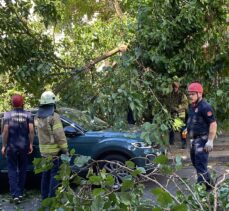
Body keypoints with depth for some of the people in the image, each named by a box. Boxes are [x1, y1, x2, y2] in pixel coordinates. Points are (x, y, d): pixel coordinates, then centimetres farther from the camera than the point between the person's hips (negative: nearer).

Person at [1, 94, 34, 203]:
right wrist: (30, 144, 0)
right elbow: (31, 130, -9)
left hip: (11, 146, -1)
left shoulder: (8, 114, -4)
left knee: (12, 170, 4)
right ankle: (20, 193, 22)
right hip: (24, 146, 2)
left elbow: (5, 130, -10)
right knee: (22, 170, 15)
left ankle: (15, 194, -5)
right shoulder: (28, 114, -1)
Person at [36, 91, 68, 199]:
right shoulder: (53, 116, -17)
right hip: (54, 150, -7)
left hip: (43, 151, 8)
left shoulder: (38, 117, 7)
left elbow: (40, 133, 11)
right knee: (55, 174, -1)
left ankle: (44, 196, 25)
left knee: (46, 173, 17)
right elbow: (59, 135, -19)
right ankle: (52, 198, 0)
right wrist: (65, 149, -13)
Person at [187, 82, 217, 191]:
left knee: (200, 166, -9)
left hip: (202, 140, -10)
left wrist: (210, 141, -23)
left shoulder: (205, 107, -16)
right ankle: (208, 185, 33)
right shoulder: (192, 106, 13)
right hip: (194, 140, 10)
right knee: (196, 163, 19)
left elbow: (213, 124, -20)